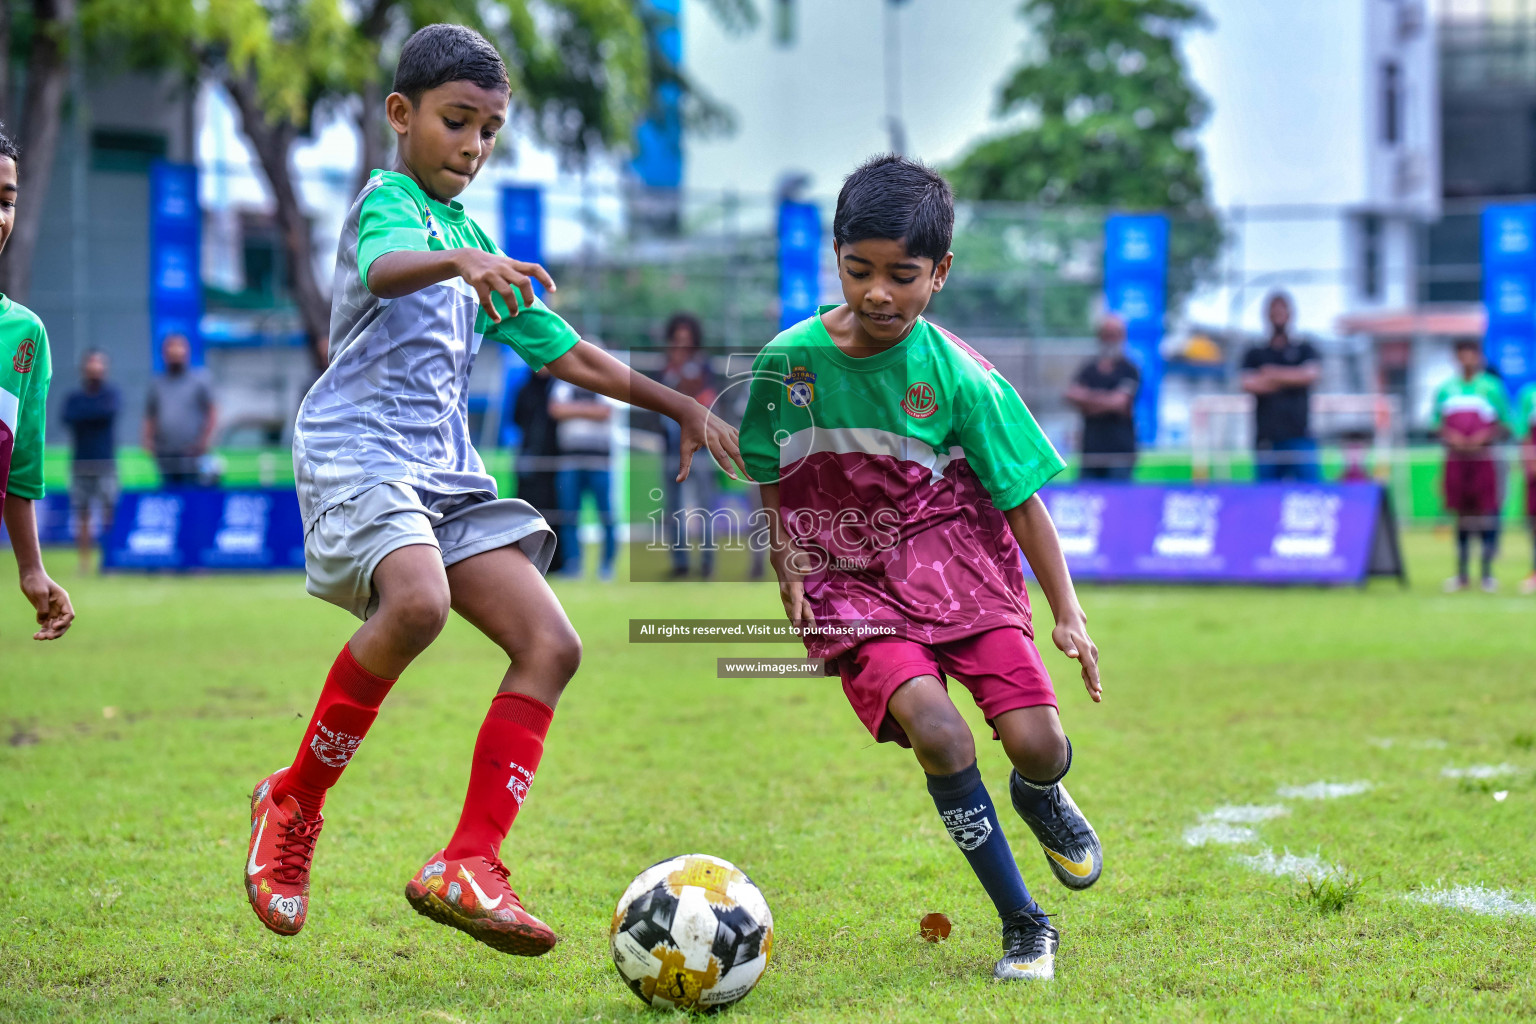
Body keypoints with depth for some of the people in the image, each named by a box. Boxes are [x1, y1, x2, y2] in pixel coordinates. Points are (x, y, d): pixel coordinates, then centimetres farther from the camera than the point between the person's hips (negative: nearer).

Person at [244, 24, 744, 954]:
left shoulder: (474, 241, 24)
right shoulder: (388, 202, -2)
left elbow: (565, 352, 31)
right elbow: (384, 269, -28)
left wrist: (680, 407, 28)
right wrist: (459, 263, -50)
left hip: (448, 473, 9)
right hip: (359, 451, -9)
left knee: (551, 642, -7)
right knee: (419, 601, -35)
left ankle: (466, 866, -9)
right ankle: (295, 804, -16)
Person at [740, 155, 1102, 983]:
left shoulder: (959, 377, -9)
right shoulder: (789, 360, -6)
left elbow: (1019, 498, -2)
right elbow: (772, 480, 11)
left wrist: (1067, 615, -2)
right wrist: (787, 575, 4)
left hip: (961, 572, 0)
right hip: (853, 588, 0)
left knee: (1036, 741, -13)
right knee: (934, 729, -25)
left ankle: (1040, 797, 30)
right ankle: (1022, 924, -9)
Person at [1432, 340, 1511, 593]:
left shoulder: (1492, 387, 2)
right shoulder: (1446, 389, 9)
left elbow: (1503, 425, 4)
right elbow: (1438, 424, 14)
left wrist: (1484, 437, -12)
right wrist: (1450, 437, -6)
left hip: (1483, 458, -2)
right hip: (1456, 458, 2)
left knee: (1487, 515, -5)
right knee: (1462, 518, 5)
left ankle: (1487, 573, 1)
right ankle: (1461, 574, 12)